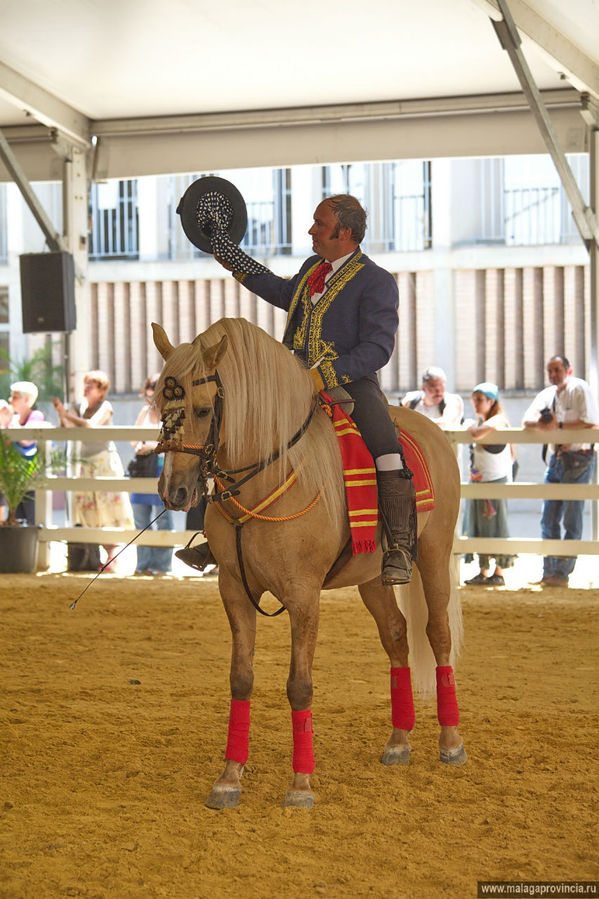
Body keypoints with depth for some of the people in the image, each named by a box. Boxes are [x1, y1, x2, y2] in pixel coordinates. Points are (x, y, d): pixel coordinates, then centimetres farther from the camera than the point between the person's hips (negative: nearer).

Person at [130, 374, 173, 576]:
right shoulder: (145, 411, 16)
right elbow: (135, 440, 19)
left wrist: (154, 445, -16)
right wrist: (140, 445, -3)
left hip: (163, 467, -6)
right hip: (142, 467, 6)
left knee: (162, 517, -5)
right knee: (140, 517, 6)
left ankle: (161, 565, 0)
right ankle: (144, 563, 13)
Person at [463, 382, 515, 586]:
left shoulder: (498, 420, -13)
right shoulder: (480, 421, 15)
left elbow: (476, 434, -28)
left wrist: (471, 426, -12)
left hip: (496, 480, -9)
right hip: (477, 482, 9)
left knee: (496, 528, -3)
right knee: (479, 529, 10)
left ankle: (499, 574, 3)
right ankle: (483, 572, 16)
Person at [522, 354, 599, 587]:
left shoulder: (580, 389, -7)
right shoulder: (546, 395, 13)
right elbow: (526, 421, 6)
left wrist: (559, 426, -18)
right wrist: (539, 423, -16)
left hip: (579, 459, -7)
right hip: (556, 459, 7)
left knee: (571, 520, -5)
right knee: (548, 520, 5)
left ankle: (562, 573, -4)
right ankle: (549, 572, 10)